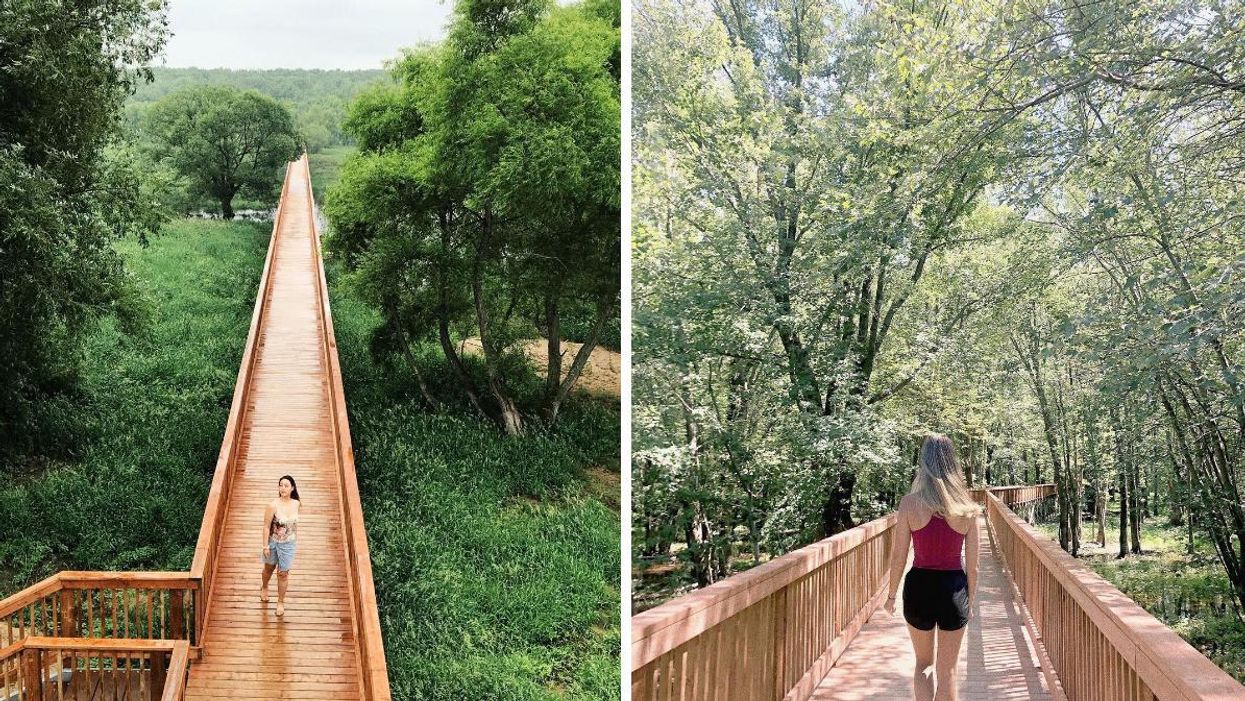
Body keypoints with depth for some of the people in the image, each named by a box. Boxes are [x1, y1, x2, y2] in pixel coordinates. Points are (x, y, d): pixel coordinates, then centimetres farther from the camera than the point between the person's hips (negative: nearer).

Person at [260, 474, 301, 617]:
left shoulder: (296, 504, -11)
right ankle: (264, 587, 54)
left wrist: (296, 536, 16)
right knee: (269, 568, 23)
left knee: (283, 574, 5)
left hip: (288, 544, 1)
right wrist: (265, 546, -14)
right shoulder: (273, 505, -22)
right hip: (273, 542, -1)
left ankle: (281, 602, 22)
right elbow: (266, 526, -15)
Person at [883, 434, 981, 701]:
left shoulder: (910, 503, -9)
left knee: (923, 663, 20)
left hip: (918, 588, 0)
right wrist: (969, 601, 15)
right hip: (954, 589, 1)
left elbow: (898, 557, -6)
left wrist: (891, 595, 8)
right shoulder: (967, 509, -5)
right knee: (947, 671, 14)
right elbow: (972, 566, 0)